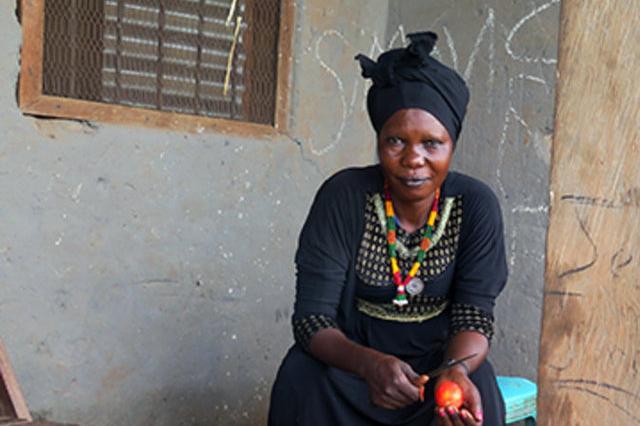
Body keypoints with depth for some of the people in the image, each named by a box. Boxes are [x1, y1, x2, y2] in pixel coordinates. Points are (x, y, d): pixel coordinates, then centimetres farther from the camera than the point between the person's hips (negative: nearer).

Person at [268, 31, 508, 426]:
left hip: (438, 358, 0)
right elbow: (312, 317, -18)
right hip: (352, 356, 0)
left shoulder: (476, 205, -12)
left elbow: (474, 314, -12)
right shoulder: (344, 197, -16)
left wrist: (457, 371, -35)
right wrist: (370, 364, -38)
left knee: (477, 393, -29)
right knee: (301, 377, -29)